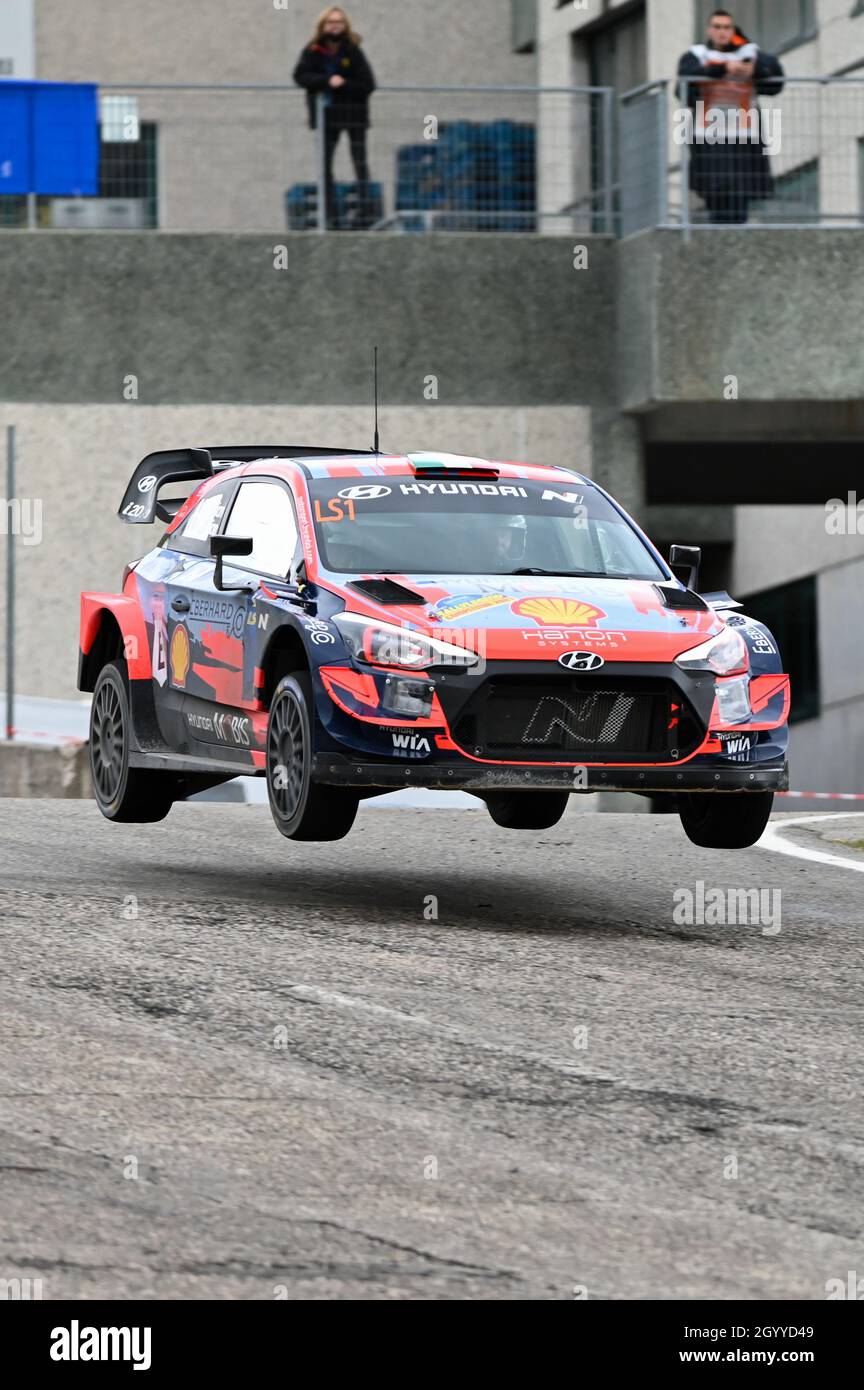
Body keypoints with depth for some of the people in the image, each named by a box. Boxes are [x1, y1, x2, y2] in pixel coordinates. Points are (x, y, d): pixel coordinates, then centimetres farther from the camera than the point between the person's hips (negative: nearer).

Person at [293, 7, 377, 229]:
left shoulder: (353, 52, -7)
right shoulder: (313, 51, -2)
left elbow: (368, 84, -11)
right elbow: (300, 76, -15)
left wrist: (342, 85, -21)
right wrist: (328, 81, -25)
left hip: (354, 113, -3)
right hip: (327, 115, 3)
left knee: (359, 162, -2)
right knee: (324, 164, 3)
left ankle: (364, 210, -3)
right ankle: (329, 213, 8)